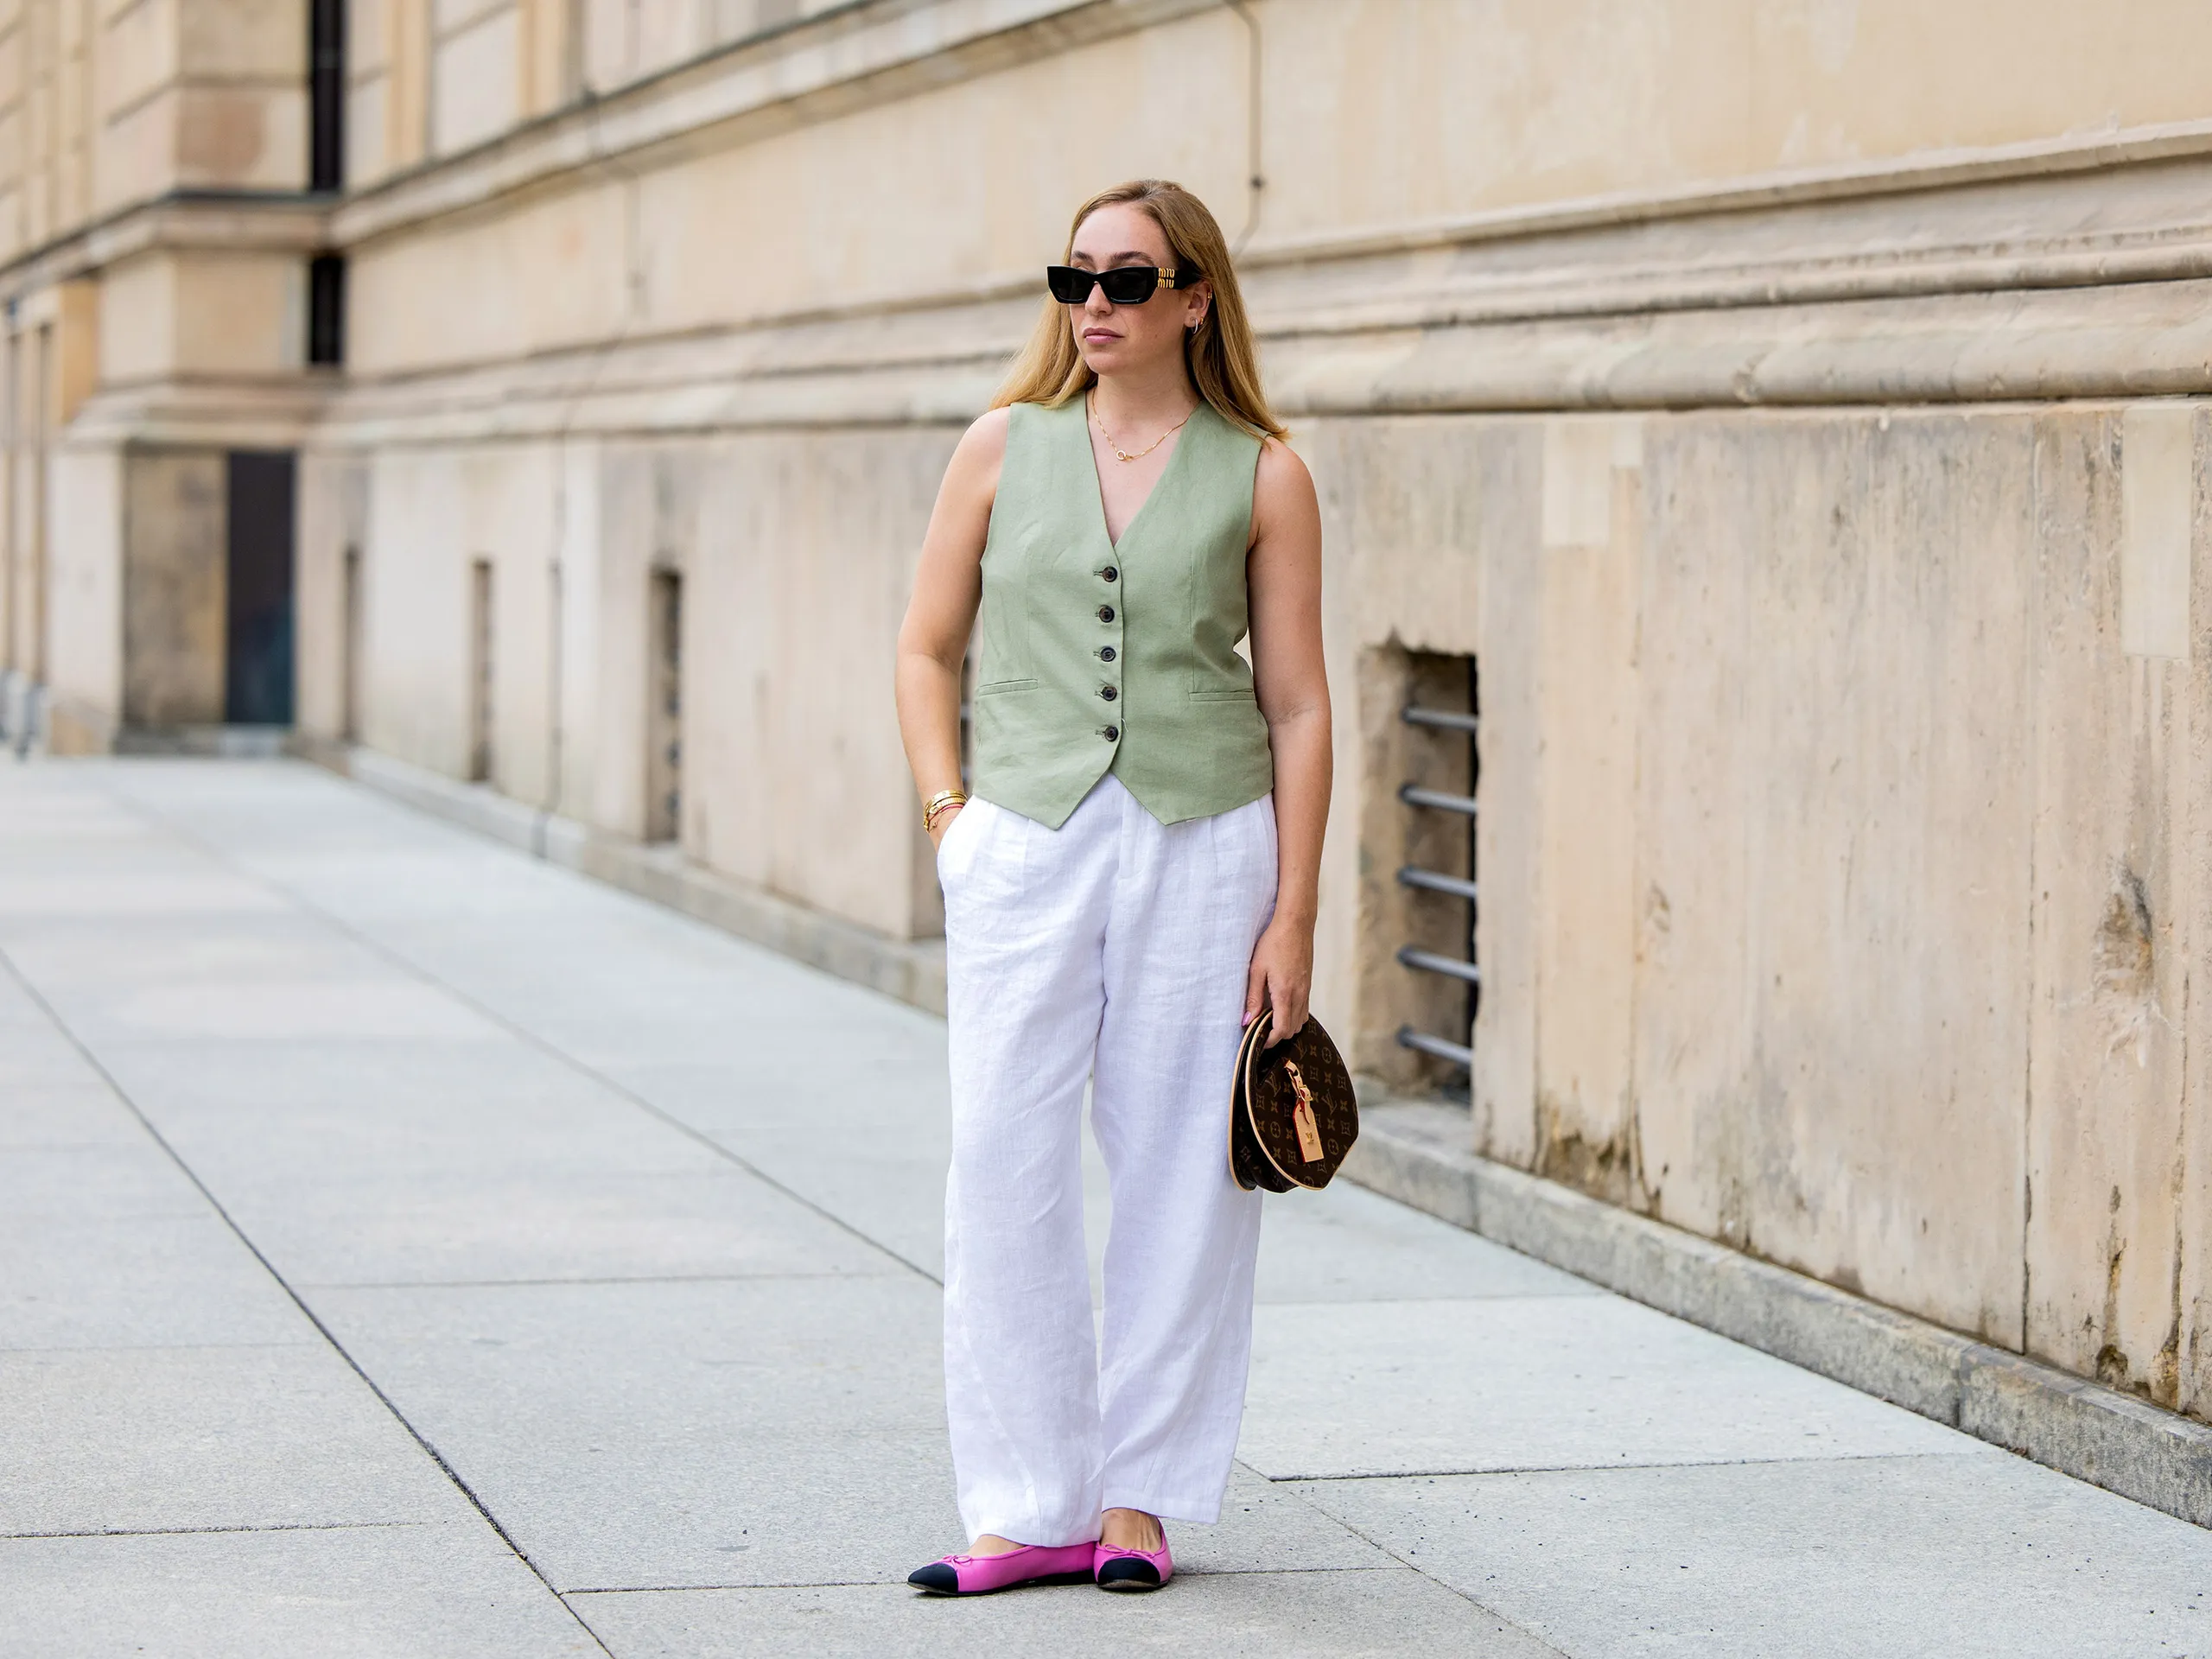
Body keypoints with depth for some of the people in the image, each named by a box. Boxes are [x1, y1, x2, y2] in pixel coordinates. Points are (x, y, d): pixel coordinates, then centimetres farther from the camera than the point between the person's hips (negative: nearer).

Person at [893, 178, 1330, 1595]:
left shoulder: (1261, 479, 1)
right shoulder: (1005, 450, 6)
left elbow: (1297, 706, 2)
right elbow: (928, 650, 13)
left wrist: (1292, 916, -3)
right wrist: (950, 817, 1)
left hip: (1203, 845, -1)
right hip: (1024, 843, 1)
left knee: (1182, 1173, 3)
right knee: (1003, 1170, -2)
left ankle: (1143, 1494, 16)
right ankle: (1032, 1505, 7)